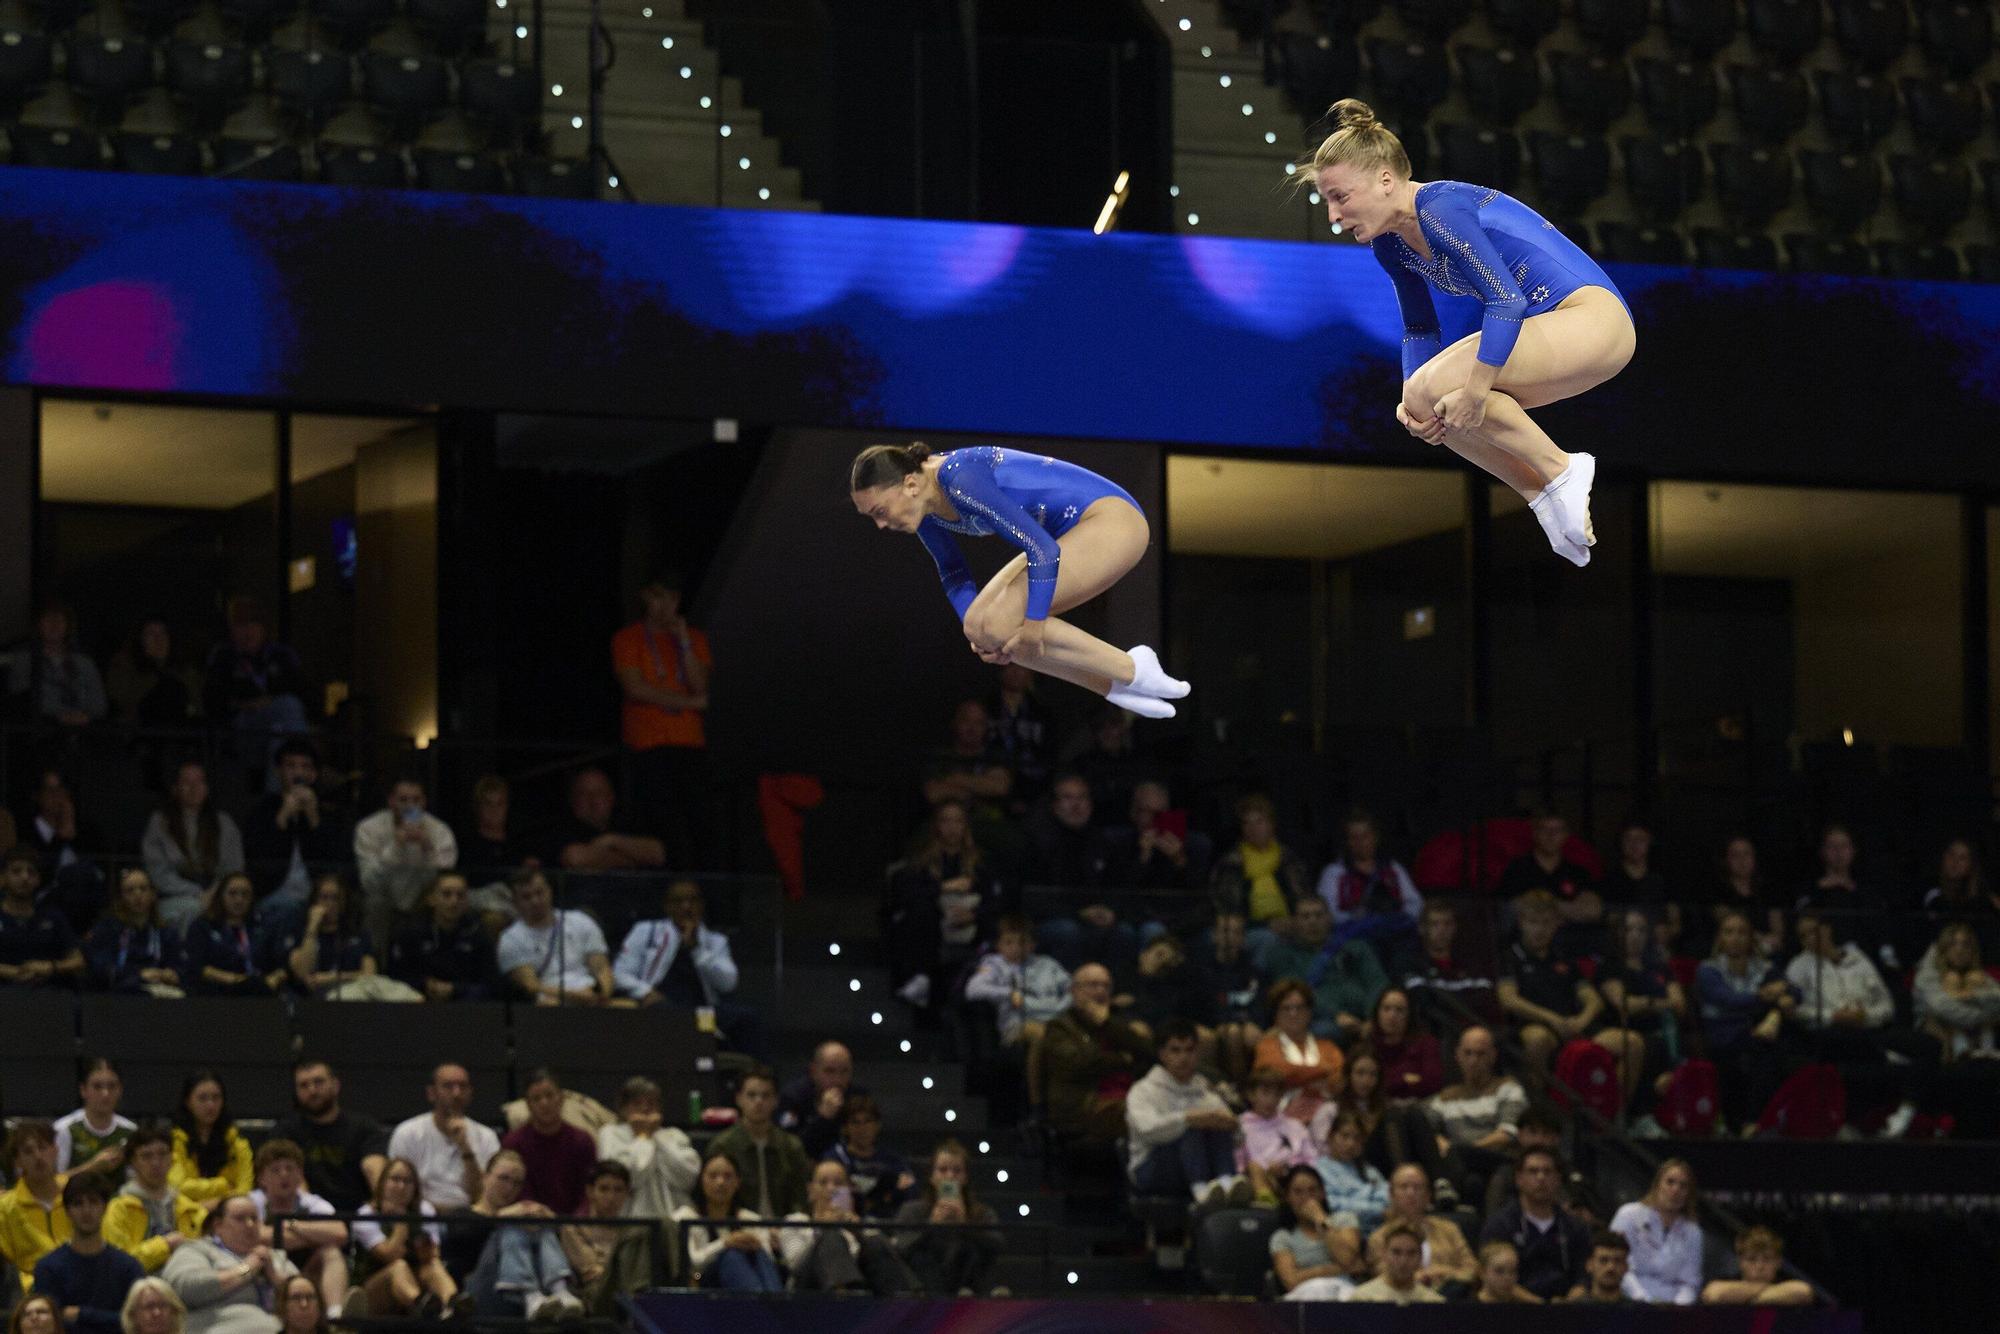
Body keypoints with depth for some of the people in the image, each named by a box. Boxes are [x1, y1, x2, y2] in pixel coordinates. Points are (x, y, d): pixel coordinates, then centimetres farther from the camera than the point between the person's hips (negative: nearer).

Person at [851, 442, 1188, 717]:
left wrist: (1034, 624, -22)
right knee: (979, 624, 1)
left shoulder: (961, 482, -27)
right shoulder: (924, 509, 2)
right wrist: (977, 630, 0)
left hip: (1112, 520, -10)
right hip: (1078, 531, 10)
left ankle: (1133, 671, -9)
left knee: (999, 625, -20)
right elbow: (954, 576, 16)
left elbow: (1042, 550, -28)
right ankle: (1118, 687, 5)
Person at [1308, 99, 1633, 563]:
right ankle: (1546, 498, 7)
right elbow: (1419, 330, 17)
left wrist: (1474, 393, -25)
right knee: (1426, 407, 7)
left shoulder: (1442, 211, -20)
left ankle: (1560, 471, -11)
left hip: (1593, 319, -10)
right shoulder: (1390, 246, 8)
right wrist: (1412, 403, -1)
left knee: (1435, 388, -21)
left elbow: (1506, 300, -26)